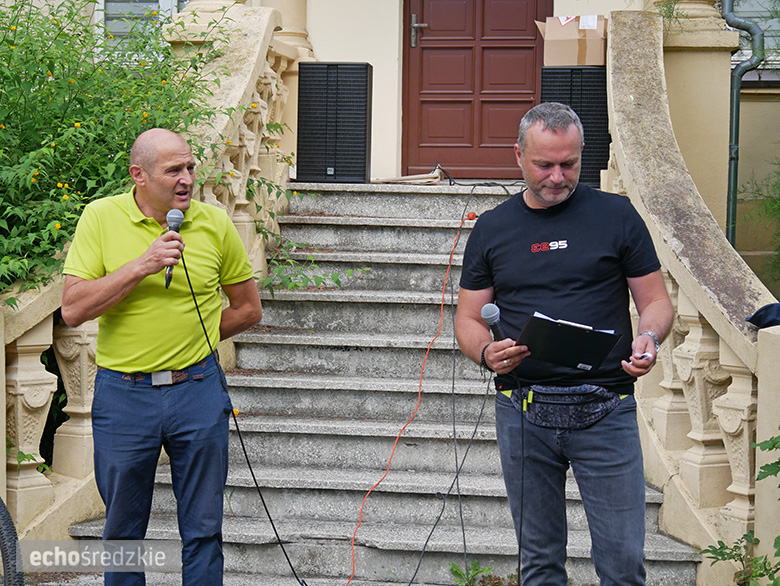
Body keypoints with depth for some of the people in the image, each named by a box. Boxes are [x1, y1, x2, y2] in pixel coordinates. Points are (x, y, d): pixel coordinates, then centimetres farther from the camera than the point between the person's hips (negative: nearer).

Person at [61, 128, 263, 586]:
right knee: (123, 530, 12)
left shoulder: (215, 223, -1)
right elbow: (73, 310, -13)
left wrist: (191, 340, 3)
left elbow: (248, 309, 10)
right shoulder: (101, 217, -5)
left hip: (198, 391, 1)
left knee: (204, 529, 8)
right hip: (123, 394, -1)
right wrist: (142, 265, -20)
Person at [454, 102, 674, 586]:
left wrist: (649, 338, -16)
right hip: (523, 414, 2)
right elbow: (468, 319, 11)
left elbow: (656, 300, 6)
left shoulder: (616, 215, 4)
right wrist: (487, 352, -12)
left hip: (605, 413, -2)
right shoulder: (492, 229, 9)